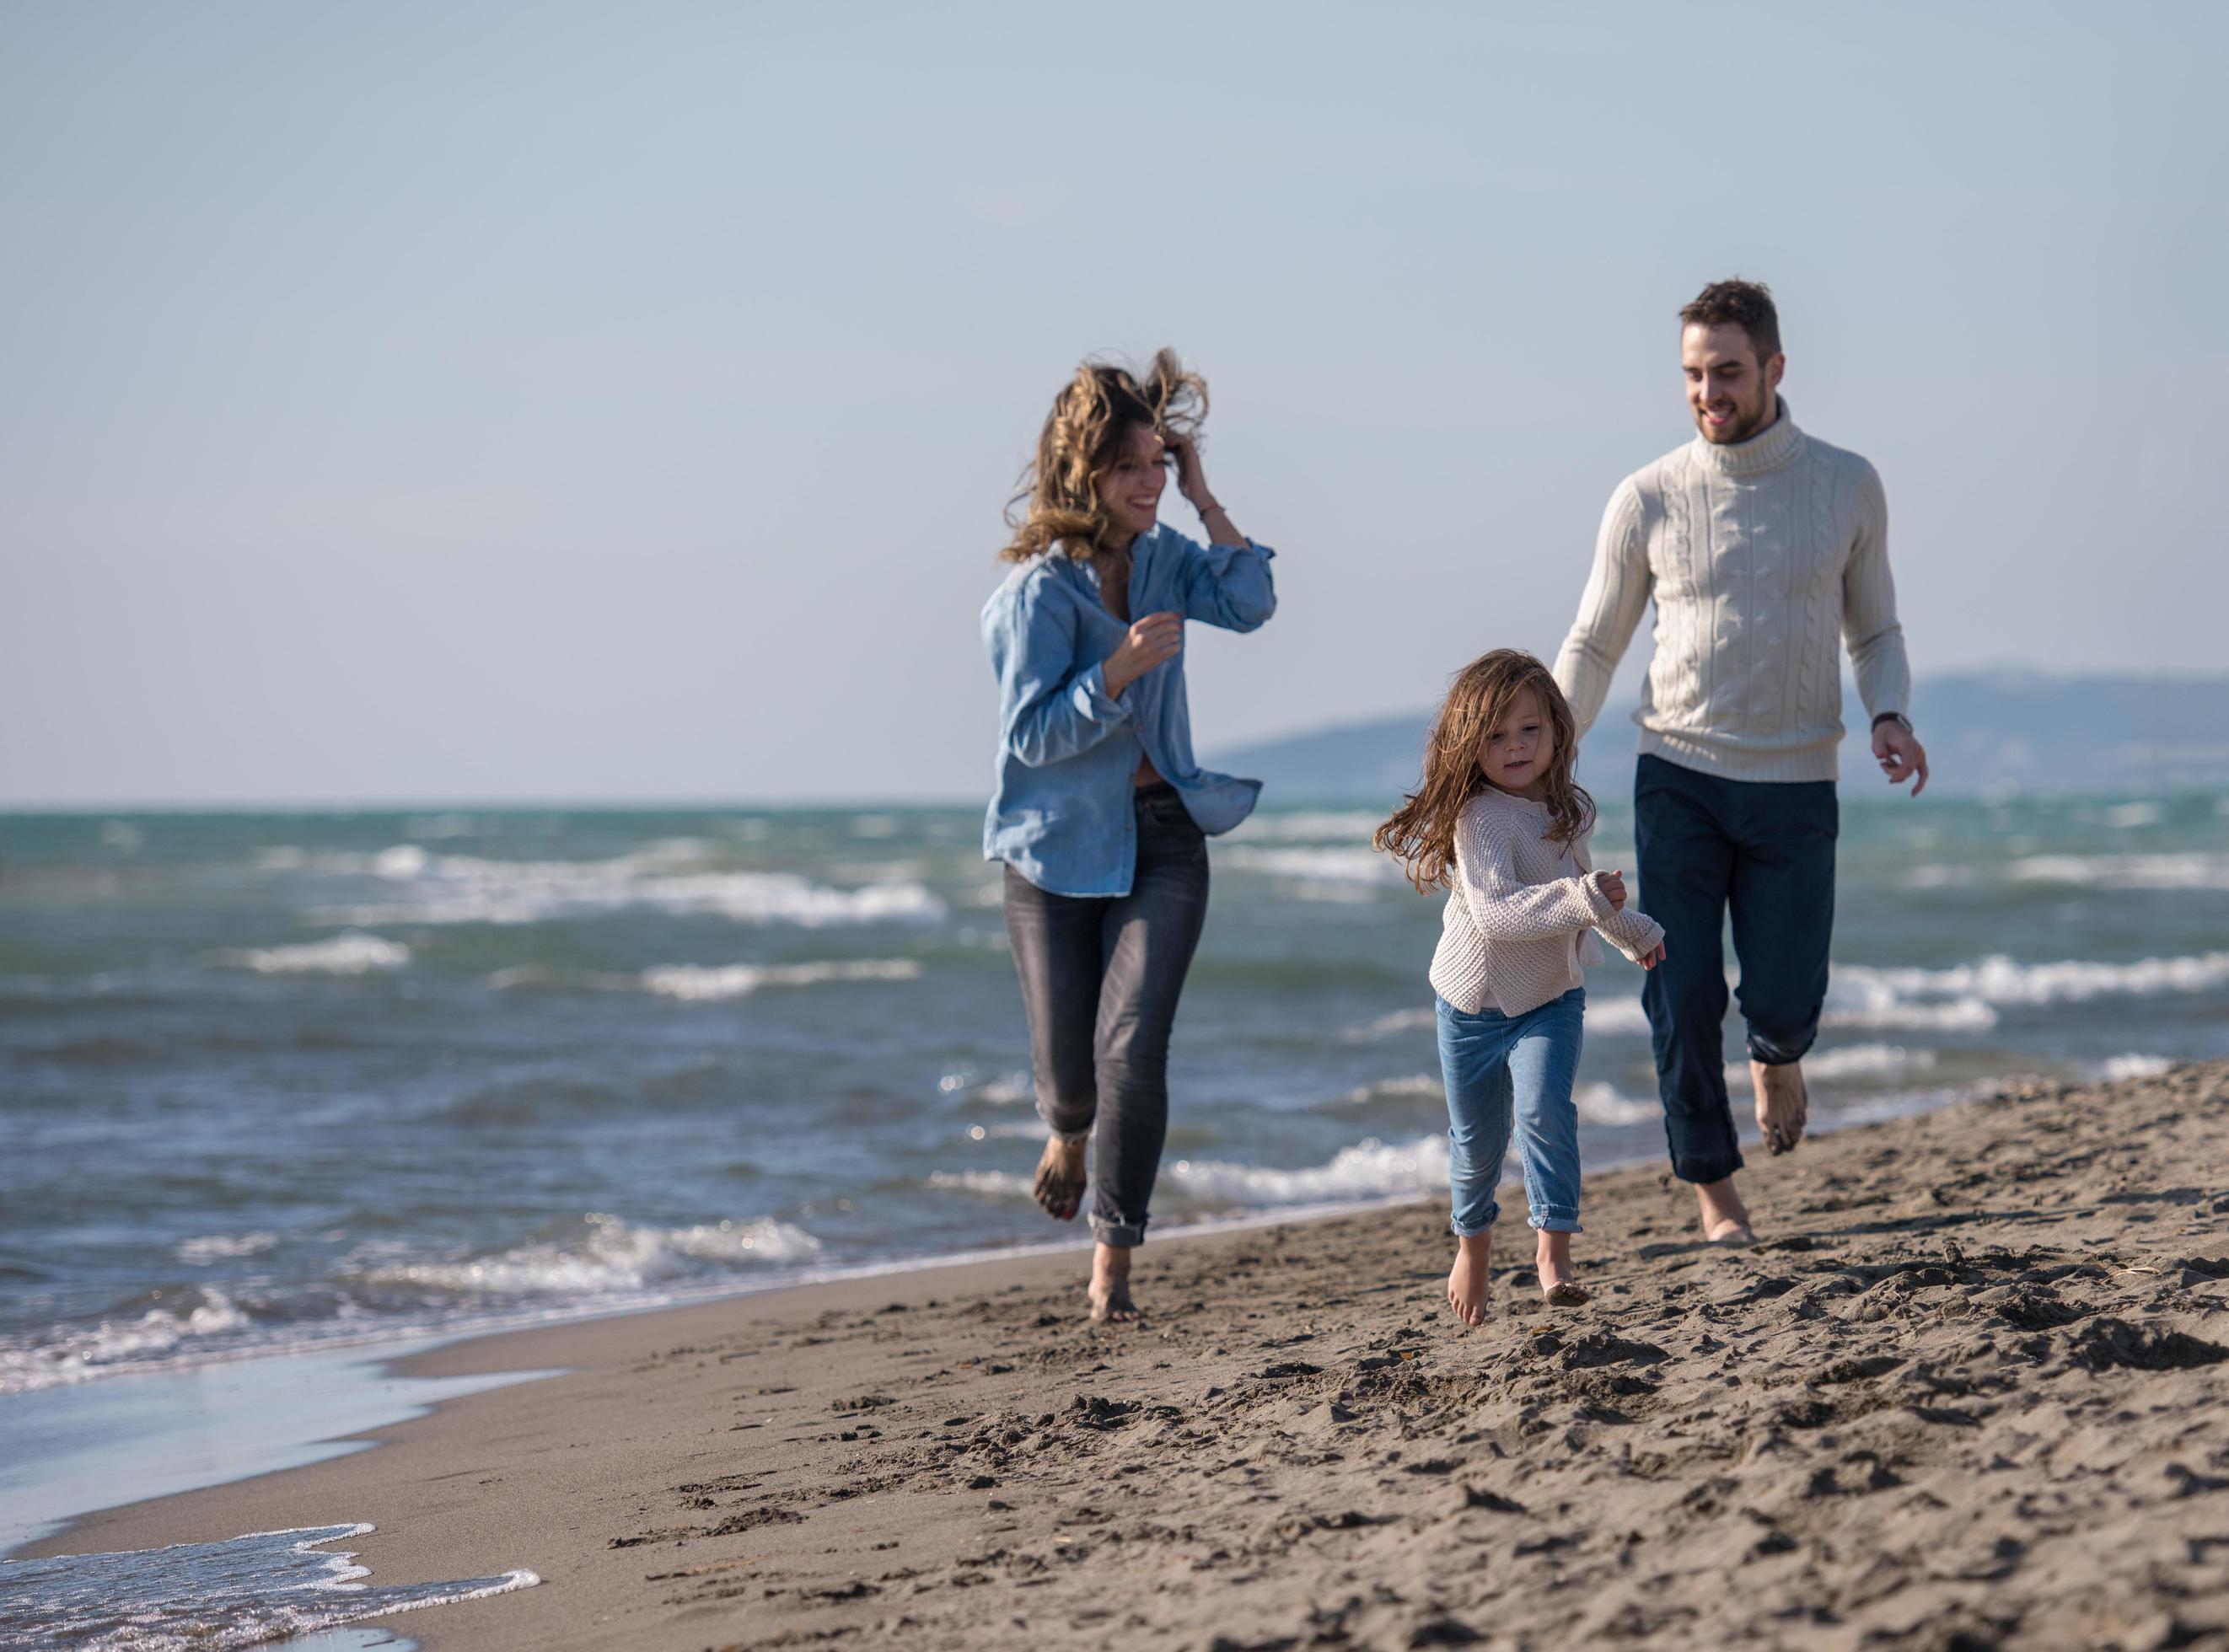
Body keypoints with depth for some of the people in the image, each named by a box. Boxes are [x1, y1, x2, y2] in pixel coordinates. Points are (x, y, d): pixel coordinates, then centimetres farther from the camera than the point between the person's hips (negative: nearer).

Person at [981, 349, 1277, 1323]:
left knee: (1132, 1048, -12)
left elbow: (1249, 603, -7)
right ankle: (1070, 1134, 44)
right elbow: (1032, 733, -16)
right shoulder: (1037, 591, -15)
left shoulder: (1159, 557, 4)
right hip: (1059, 844, -3)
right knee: (1067, 1065, 4)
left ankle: (1112, 1268, -5)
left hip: (1161, 837, 3)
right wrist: (1119, 669, -29)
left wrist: (1201, 496, -10)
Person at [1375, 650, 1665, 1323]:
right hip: (1475, 1003, -3)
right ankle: (1473, 1242, 37)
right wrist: (1584, 899, -45)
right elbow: (1495, 914, -37)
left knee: (1545, 1109, -21)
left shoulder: (1570, 808, 0)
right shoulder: (1479, 818, -24)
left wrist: (1635, 930, 34)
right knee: (1477, 1140, 11)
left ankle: (1553, 1249, -18)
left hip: (1551, 999, 3)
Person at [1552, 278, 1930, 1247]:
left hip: (1796, 786, 0)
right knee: (1682, 999, -4)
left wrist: (1890, 718, -9)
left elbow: (1874, 630, 12)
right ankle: (1713, 1188, 12)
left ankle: (1778, 1053, 34)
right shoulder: (1647, 501, -2)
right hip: (1679, 777, 0)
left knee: (1782, 1002, -4)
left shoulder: (1847, 487, 1)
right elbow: (1592, 647, 6)